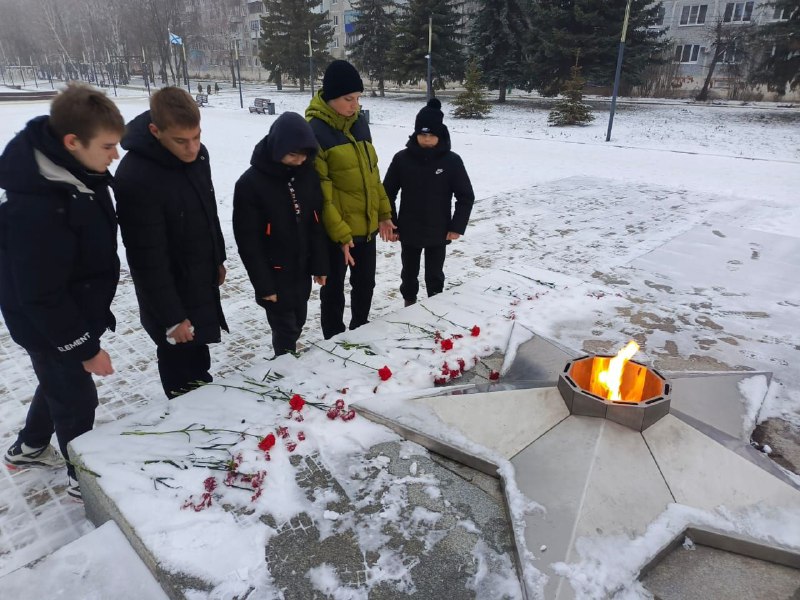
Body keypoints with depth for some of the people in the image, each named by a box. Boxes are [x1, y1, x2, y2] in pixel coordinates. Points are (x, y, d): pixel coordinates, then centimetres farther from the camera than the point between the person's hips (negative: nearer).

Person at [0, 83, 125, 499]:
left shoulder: (75, 170, -6)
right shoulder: (35, 207, -35)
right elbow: (42, 296, -28)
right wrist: (85, 347, -20)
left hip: (74, 313, 9)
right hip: (50, 326, -9)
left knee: (60, 383, 28)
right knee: (77, 399, 11)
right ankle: (85, 478, 35)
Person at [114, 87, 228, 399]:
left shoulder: (197, 153, -5)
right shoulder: (135, 178, -30)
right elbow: (148, 260, -26)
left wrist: (218, 259, 18)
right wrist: (171, 317, -20)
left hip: (202, 280, 8)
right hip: (170, 289, -7)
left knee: (199, 354, 26)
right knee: (180, 363, 10)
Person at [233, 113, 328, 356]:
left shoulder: (308, 173, -3)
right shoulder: (250, 183, -17)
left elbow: (317, 223, 4)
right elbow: (248, 241, -14)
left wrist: (320, 265, 4)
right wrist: (263, 284, -14)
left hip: (302, 268, 5)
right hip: (275, 273, -5)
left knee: (297, 323, 20)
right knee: (285, 329, 5)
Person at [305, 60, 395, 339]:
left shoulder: (359, 122, 6)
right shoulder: (315, 131, -15)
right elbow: (319, 191, -18)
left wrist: (383, 212, 11)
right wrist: (339, 232, -19)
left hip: (366, 224, 7)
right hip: (336, 230, -7)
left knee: (365, 283, 19)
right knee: (334, 289, 10)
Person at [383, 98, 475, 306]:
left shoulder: (452, 160, -10)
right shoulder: (402, 158, -8)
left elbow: (466, 196, -4)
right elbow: (387, 193, 0)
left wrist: (457, 227, -8)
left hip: (439, 232, -1)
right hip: (408, 231, 1)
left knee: (435, 274, 14)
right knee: (409, 272, 18)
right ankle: (409, 302, 40)